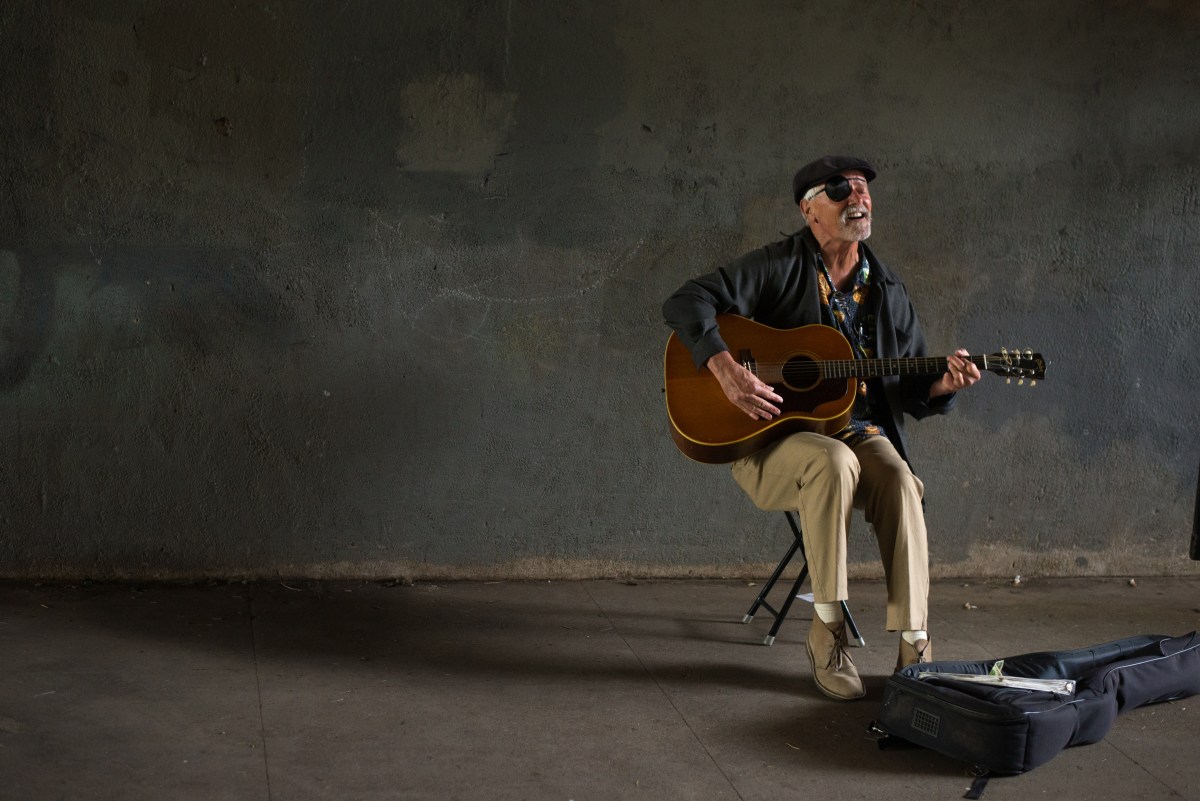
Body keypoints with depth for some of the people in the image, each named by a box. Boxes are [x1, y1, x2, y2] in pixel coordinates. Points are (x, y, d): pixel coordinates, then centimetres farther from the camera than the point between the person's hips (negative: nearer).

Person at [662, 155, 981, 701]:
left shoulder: (887, 291, 12)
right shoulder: (778, 267, -2)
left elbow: (913, 394, 14)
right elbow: (686, 303, -12)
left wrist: (942, 385, -10)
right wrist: (726, 369, -27)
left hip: (859, 433, 4)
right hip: (772, 438, -3)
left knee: (900, 483, -30)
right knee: (835, 462, -37)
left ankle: (914, 647, -25)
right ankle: (827, 633, -25)